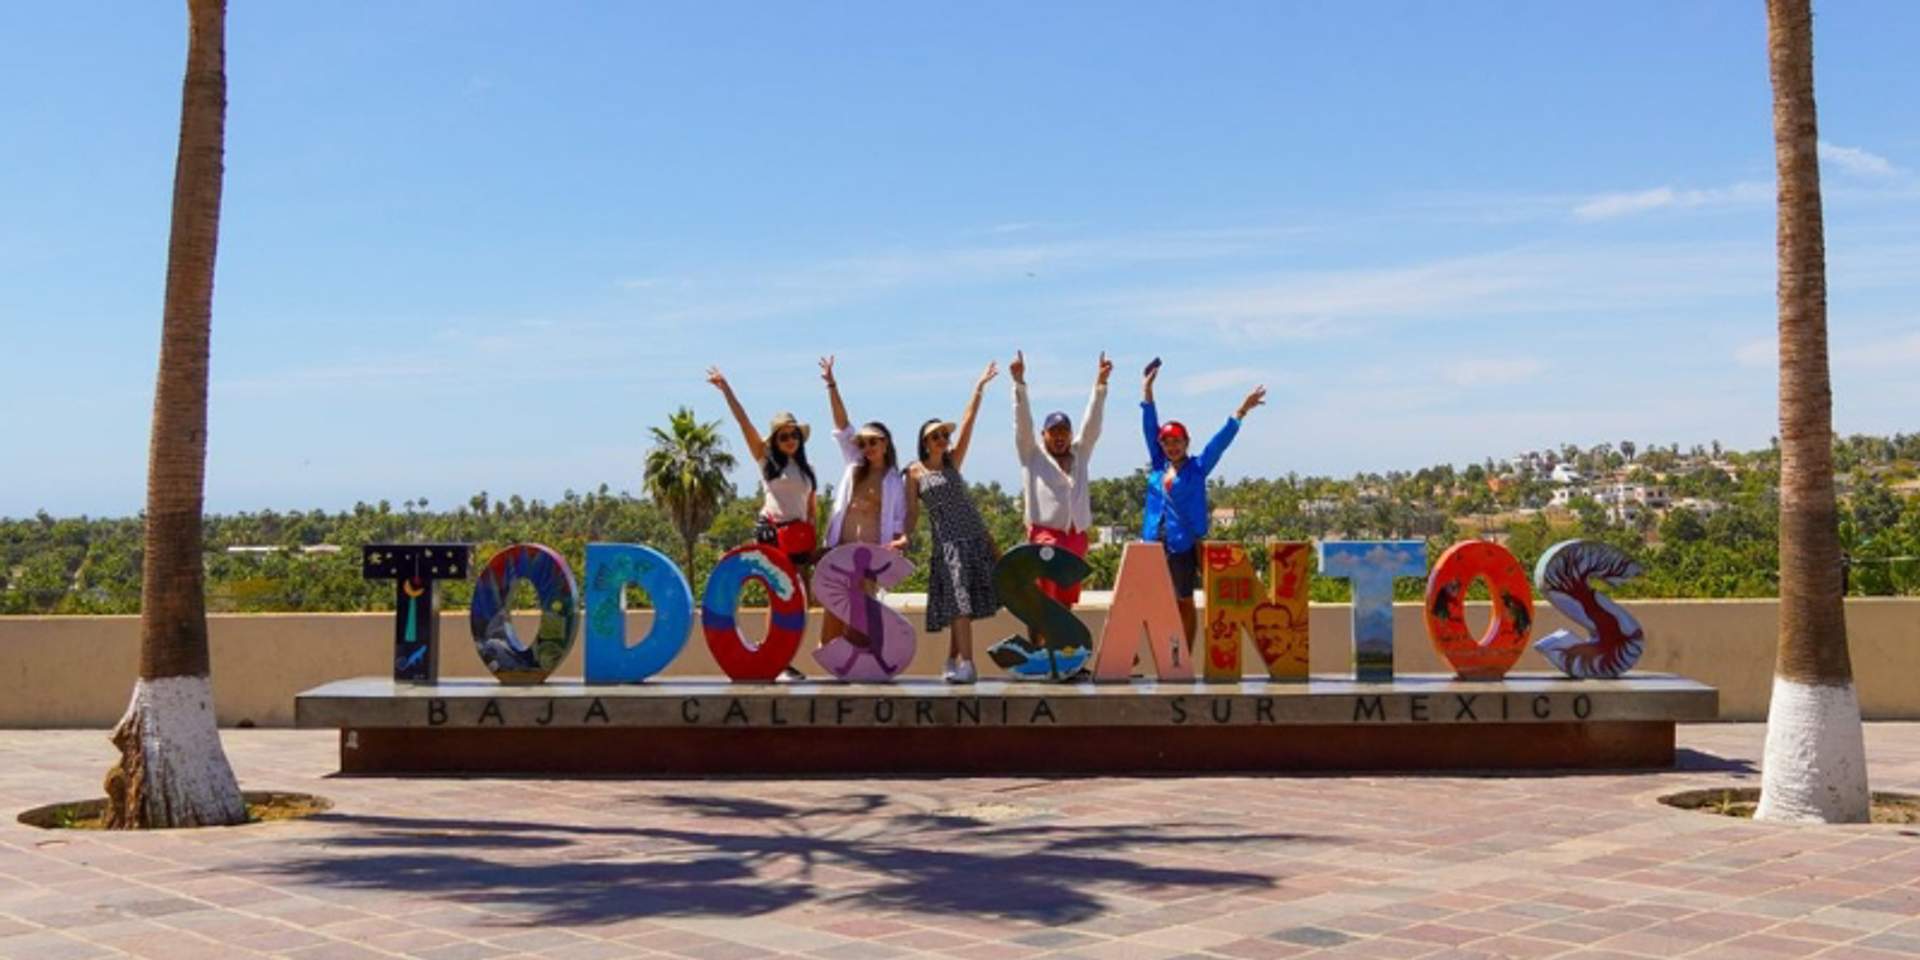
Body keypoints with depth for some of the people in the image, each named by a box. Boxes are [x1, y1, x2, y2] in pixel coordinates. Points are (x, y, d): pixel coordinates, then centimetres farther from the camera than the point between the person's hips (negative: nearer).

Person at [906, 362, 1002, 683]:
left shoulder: (952, 462, 11)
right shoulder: (915, 472, 4)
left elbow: (967, 423, 8)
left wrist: (979, 388, 5)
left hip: (975, 536, 3)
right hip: (947, 542, -3)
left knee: (963, 603, 4)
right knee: (958, 600, -12)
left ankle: (953, 662, 13)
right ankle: (965, 665, -15)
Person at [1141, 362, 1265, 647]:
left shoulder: (1197, 469, 2)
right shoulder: (1158, 466, 8)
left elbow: (1220, 441, -4)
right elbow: (1150, 428, 9)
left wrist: (1241, 412, -11)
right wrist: (1147, 391, 8)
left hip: (1184, 545, -3)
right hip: (1154, 543, 3)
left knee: (1185, 603, 7)